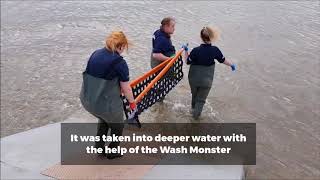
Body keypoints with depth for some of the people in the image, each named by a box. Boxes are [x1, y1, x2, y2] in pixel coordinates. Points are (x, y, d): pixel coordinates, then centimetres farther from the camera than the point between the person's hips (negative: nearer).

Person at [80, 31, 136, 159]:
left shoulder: (95, 54, 4)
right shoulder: (120, 63, -16)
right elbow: (126, 89, -11)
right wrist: (132, 103, 8)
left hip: (87, 100, 7)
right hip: (107, 104, -6)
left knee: (103, 119, 36)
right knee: (117, 126, 24)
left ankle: (99, 147, 44)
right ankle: (112, 152, 40)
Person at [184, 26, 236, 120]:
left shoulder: (196, 50, -22)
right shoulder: (215, 50, -17)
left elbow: (187, 62, -9)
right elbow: (223, 60, 0)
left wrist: (186, 51, 5)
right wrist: (231, 64, 20)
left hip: (194, 79, 1)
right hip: (206, 81, -1)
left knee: (194, 95, 28)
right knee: (201, 99, 17)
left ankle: (193, 109, 52)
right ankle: (196, 115, 26)